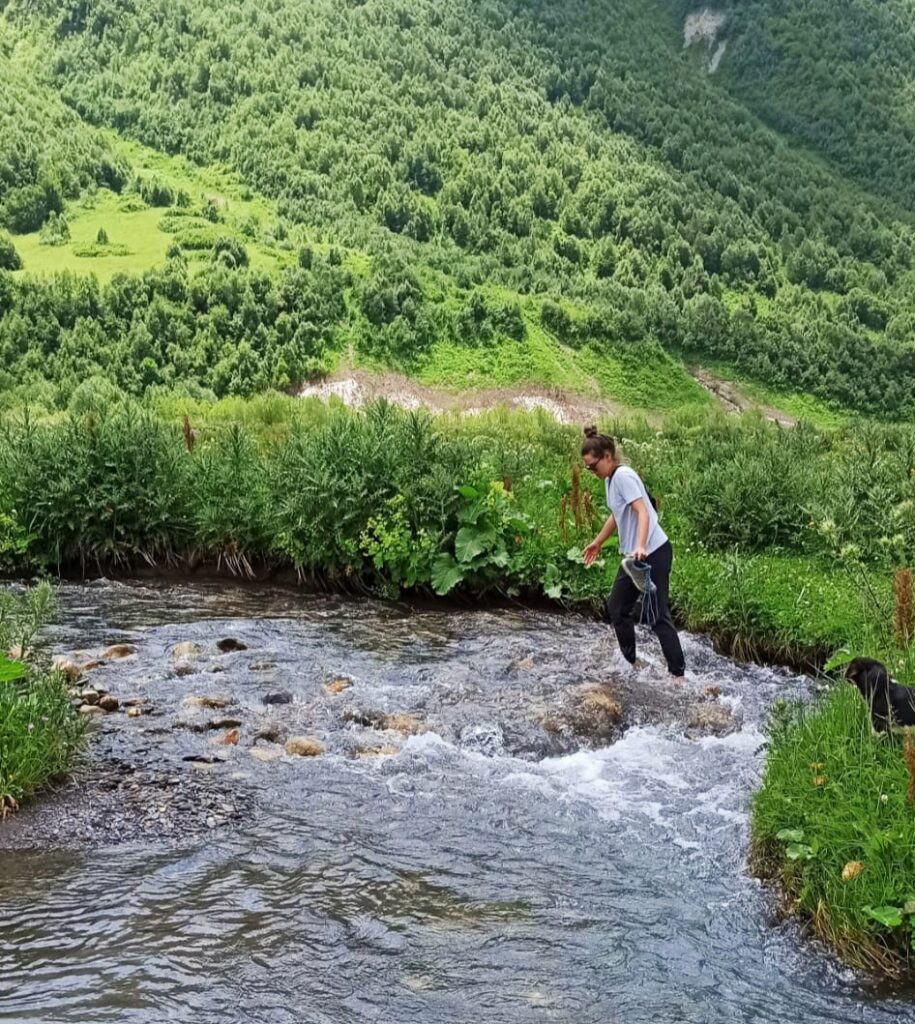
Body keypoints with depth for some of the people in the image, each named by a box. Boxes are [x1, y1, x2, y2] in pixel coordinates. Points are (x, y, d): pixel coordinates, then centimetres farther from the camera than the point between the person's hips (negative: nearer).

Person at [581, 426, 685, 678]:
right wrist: (598, 542, 34)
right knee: (616, 608, 14)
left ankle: (678, 674, 1)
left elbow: (642, 513, -27)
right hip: (634, 555, 10)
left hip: (653, 553, -10)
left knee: (658, 615, -6)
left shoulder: (623, 476, -18)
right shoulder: (610, 479, 10)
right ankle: (630, 662, 27)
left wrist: (640, 547, -41)